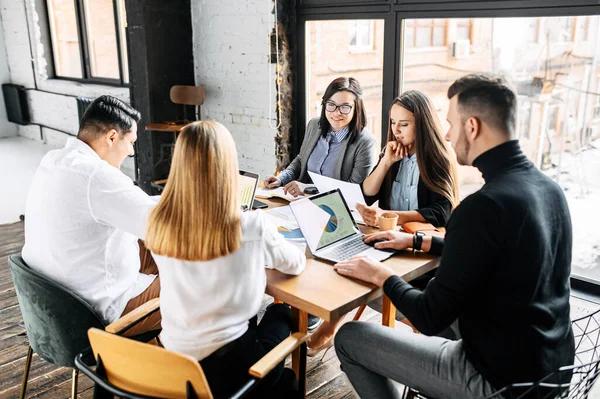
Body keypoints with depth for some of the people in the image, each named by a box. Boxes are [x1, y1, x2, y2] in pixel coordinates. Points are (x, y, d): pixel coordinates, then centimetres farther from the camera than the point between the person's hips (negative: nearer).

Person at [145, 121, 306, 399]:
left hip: (172, 357, 4)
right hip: (226, 363, -4)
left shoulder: (158, 225, -10)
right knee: (280, 313, 25)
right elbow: (296, 264, -1)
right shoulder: (252, 228, -22)